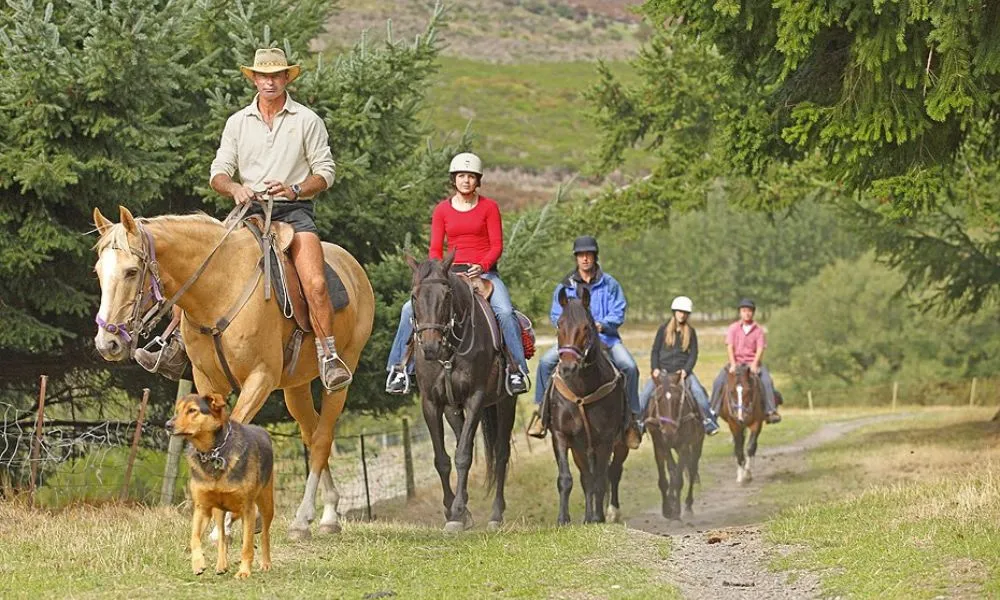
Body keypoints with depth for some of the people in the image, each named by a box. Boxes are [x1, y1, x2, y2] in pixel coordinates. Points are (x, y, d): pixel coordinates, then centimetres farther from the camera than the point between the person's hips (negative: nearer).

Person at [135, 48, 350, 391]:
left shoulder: (307, 121, 5)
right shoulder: (238, 122, 13)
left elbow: (325, 172, 3)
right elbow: (218, 173, 9)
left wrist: (295, 189, -16)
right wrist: (234, 188, -14)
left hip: (293, 212, -3)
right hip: (248, 210, 3)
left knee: (315, 283, -27)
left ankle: (328, 356, -21)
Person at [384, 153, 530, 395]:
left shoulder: (489, 207, 4)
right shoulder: (442, 210, 9)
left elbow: (497, 245, -1)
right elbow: (435, 249, 8)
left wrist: (482, 266, -19)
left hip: (483, 272, -2)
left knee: (504, 311, -30)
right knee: (410, 309, -16)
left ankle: (516, 368, -18)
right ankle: (399, 368, -9)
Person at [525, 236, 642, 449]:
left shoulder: (609, 284, 6)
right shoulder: (565, 287, 9)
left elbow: (618, 314, -2)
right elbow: (555, 315, 8)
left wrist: (601, 324, -21)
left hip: (605, 338, -1)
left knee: (629, 366, -26)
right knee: (546, 361, -24)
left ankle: (632, 416, -12)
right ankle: (542, 408, -11)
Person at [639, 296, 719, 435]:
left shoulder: (690, 332, 6)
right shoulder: (663, 329, 5)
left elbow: (693, 354, 3)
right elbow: (655, 351, 6)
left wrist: (685, 370, -13)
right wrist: (655, 369, -8)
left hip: (683, 370, 0)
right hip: (663, 369, 0)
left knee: (698, 391, -21)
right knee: (646, 393, -14)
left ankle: (709, 421, -17)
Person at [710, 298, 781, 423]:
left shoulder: (758, 330, 4)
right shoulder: (733, 328, 4)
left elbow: (760, 349, -3)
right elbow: (730, 346, -3)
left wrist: (755, 364, -19)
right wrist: (733, 364, -16)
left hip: (753, 362, 0)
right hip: (736, 361, 0)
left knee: (767, 381, -25)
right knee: (718, 382, -20)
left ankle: (770, 411, -23)